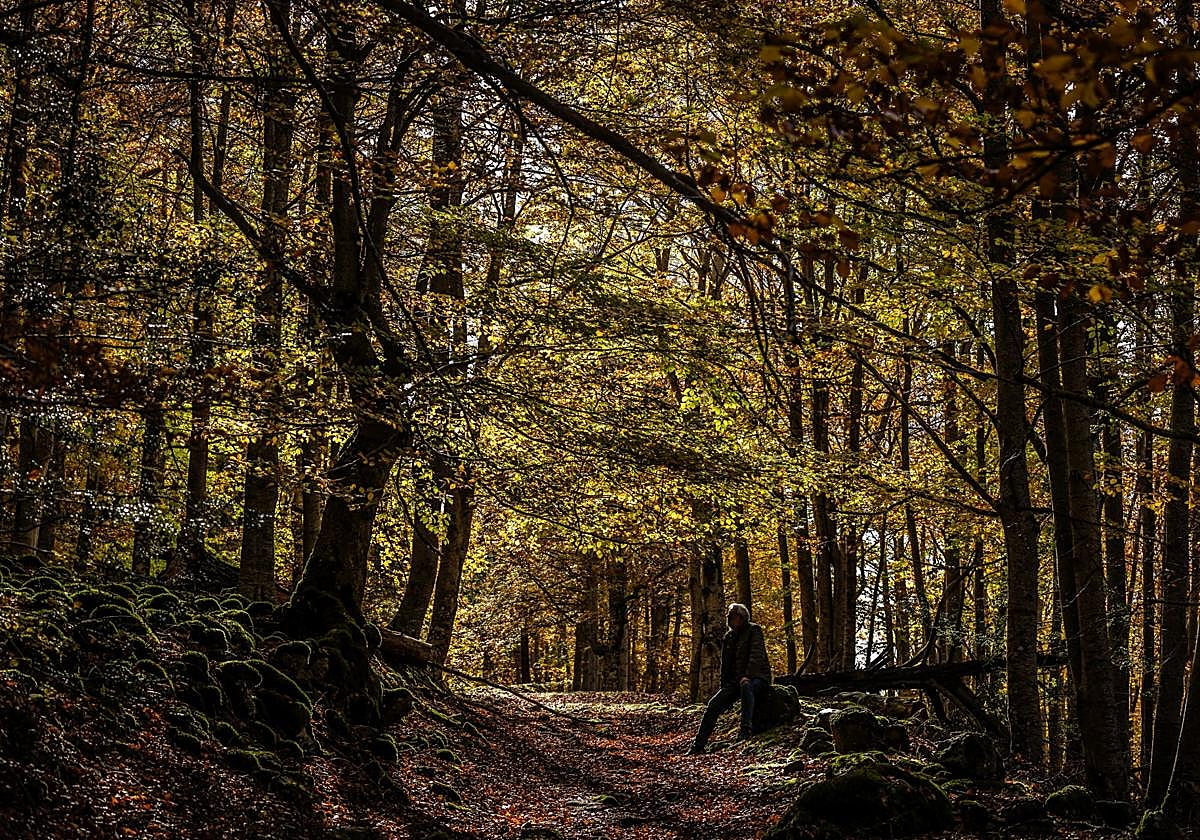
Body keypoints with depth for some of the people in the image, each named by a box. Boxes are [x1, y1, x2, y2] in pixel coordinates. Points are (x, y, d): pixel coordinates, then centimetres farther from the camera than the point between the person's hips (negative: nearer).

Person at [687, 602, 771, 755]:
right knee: (713, 704, -10)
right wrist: (725, 688, 11)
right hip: (735, 680, 6)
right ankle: (698, 745, -9)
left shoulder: (754, 630, -5)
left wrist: (747, 676, -28)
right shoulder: (729, 636, 15)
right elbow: (725, 664, 19)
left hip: (758, 677, -6)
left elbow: (757, 655, -18)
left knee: (746, 686, -42)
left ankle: (745, 729, -46)